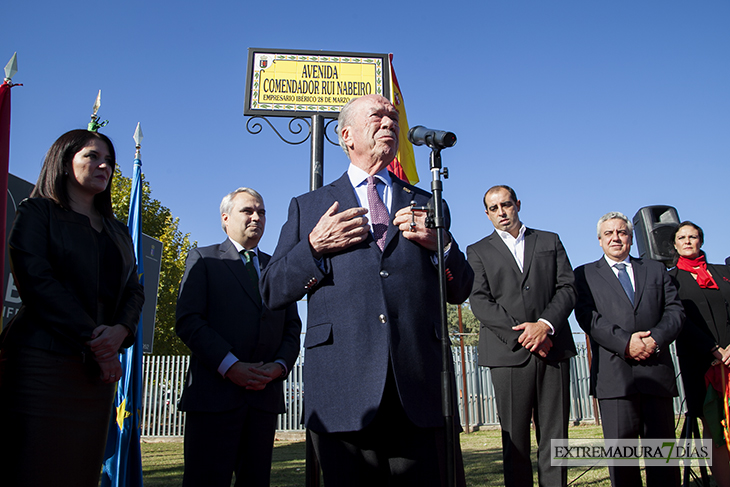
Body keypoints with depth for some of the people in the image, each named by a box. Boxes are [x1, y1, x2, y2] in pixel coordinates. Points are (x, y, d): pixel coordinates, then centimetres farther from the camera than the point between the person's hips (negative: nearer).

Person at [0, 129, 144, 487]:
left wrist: (121, 331, -9)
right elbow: (35, 279, -8)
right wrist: (92, 339, -13)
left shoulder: (117, 231, 22)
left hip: (99, 367, 5)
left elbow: (134, 290, 14)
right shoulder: (37, 212, 6)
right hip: (43, 360, -5)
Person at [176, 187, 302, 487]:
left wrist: (279, 366, -5)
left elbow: (292, 329, 15)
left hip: (265, 395, 4)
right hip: (215, 392, -3)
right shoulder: (203, 259, 8)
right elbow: (188, 321, -5)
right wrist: (230, 366, -15)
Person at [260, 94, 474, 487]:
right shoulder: (307, 207, 14)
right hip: (344, 394, -1)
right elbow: (272, 292, 8)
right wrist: (314, 247, -6)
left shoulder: (425, 204, 19)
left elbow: (460, 291, 15)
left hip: (421, 388, 2)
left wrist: (440, 243, -3)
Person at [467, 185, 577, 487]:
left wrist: (546, 324, -11)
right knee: (515, 439, 0)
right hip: (509, 351, -1)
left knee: (555, 437, 2)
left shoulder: (550, 242, 18)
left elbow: (567, 287, 7)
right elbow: (480, 302, 0)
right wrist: (521, 331, -11)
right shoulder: (478, 251, 12)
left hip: (553, 349, 2)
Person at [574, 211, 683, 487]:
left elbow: (675, 311, 8)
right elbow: (588, 317, -2)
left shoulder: (656, 270, 20)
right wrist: (625, 342, -15)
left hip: (657, 370, 2)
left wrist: (656, 338, -11)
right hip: (614, 373, -2)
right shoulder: (586, 275, 12)